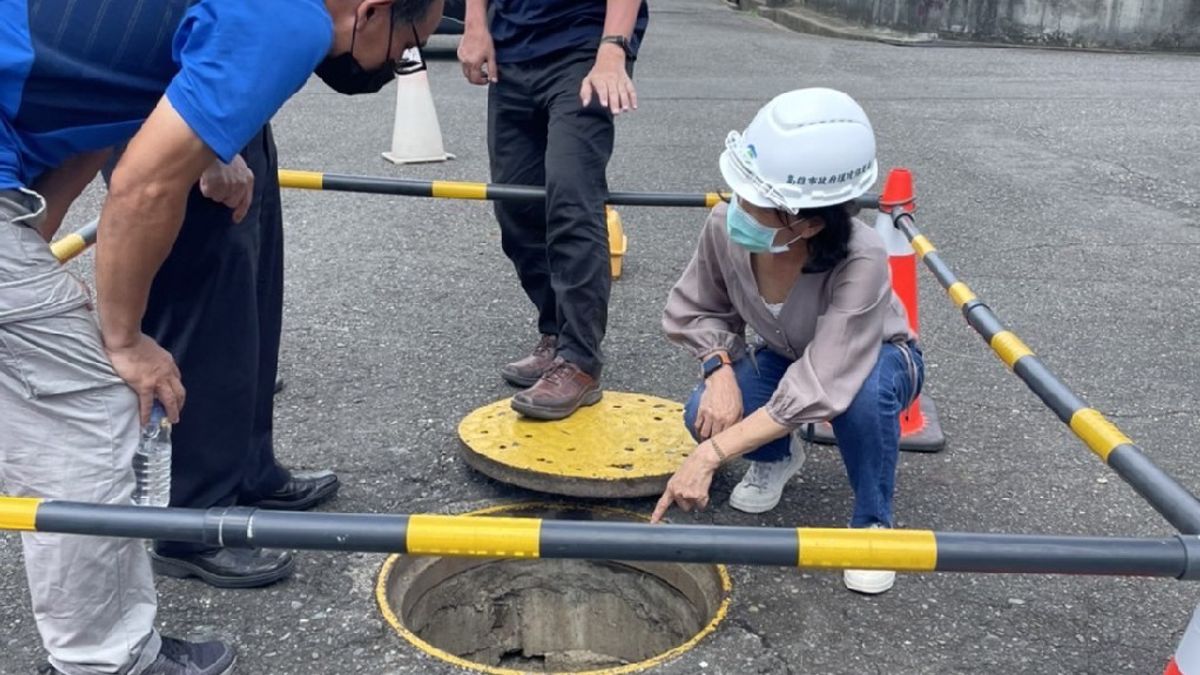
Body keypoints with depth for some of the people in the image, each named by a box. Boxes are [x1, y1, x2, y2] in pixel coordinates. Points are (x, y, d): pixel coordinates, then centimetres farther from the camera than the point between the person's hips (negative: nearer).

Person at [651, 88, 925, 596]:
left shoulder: (861, 261, -41)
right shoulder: (726, 227, -28)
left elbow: (820, 384, -47)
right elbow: (695, 311, -9)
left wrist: (710, 457, -51)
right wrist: (720, 368, -30)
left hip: (874, 361, -3)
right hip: (783, 358, 3)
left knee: (864, 392, -40)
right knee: (707, 415, -27)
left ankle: (872, 522, -10)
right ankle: (777, 455, 10)